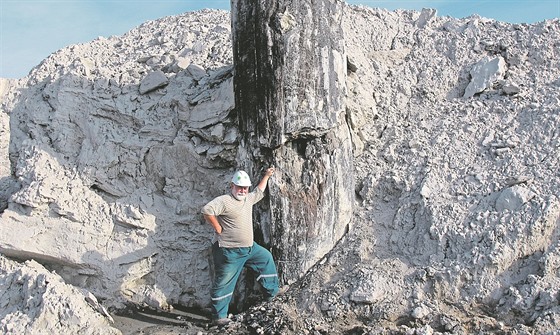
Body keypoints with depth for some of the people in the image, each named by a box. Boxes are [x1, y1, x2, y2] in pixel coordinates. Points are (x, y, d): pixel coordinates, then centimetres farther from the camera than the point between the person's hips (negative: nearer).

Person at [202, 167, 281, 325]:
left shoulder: (248, 199, 10)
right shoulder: (224, 201, -18)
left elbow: (259, 192, 31)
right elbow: (207, 210, -31)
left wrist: (266, 176, 30)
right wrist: (218, 228, -23)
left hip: (249, 247, 9)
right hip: (229, 251, -9)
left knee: (266, 258, 20)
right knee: (224, 283, -1)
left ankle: (273, 293, 33)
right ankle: (219, 316, 11)